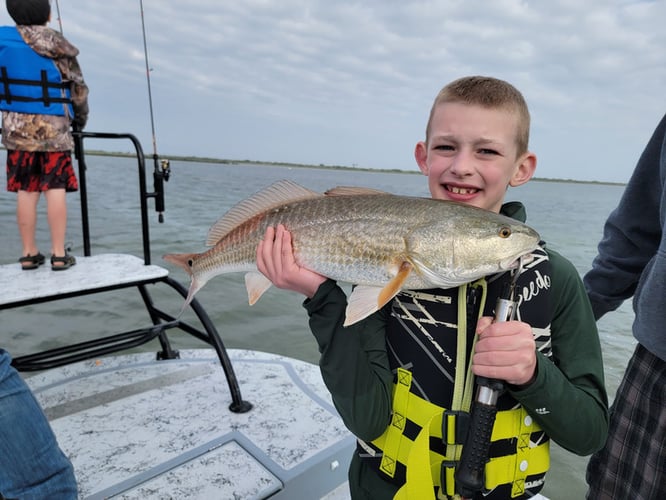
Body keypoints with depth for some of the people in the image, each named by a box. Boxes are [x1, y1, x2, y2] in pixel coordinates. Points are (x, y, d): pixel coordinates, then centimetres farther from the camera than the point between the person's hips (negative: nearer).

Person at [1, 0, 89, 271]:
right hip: (53, 128, -2)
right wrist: (81, 118, 20)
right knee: (55, 190, 0)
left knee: (25, 191, 6)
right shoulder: (58, 47, -3)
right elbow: (79, 90, 3)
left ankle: (29, 253, 11)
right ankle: (59, 254, 1)